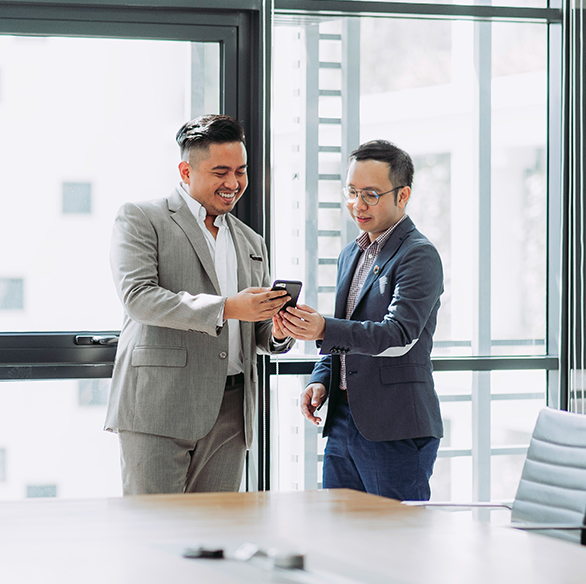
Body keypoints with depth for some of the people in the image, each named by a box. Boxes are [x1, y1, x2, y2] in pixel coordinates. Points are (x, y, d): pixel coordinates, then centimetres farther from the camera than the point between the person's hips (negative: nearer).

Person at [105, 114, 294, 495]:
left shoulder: (251, 243, 22)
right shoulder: (141, 219, 3)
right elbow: (137, 296, -12)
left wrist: (278, 332, -1)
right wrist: (224, 308, -20)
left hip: (229, 416, 5)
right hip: (159, 408, -5)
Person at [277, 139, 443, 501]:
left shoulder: (419, 256, -9)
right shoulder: (351, 255, 18)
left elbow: (400, 336, -22)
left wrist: (324, 330, -34)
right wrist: (321, 380, 6)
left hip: (396, 430, -8)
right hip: (342, 423, 8)